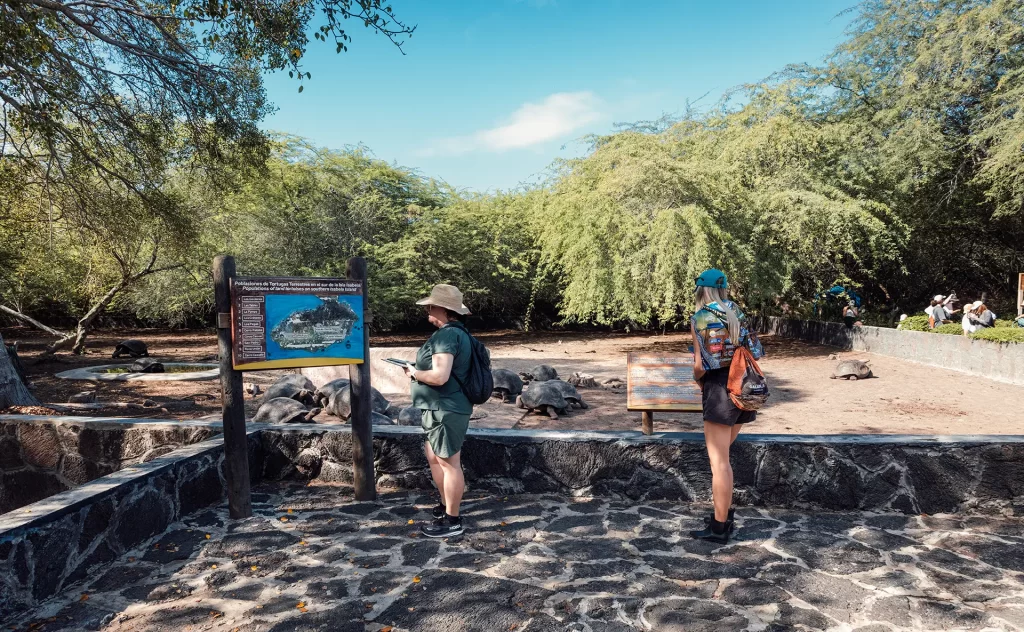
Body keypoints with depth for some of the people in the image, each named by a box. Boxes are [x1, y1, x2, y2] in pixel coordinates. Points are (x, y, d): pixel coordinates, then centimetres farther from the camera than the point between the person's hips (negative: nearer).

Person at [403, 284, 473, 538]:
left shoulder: (447, 335, -20)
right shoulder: (454, 332, 14)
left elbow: (439, 376, -29)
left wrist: (415, 373, -11)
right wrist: (419, 370, 12)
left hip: (446, 410, -11)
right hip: (441, 409, 11)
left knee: (449, 463, -1)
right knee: (434, 458, 21)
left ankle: (452, 521, 10)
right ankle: (446, 506, 34)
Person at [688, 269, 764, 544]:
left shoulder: (700, 318, -8)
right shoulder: (736, 312, 10)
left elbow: (700, 365, -12)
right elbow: (754, 352, 8)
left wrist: (697, 378, 8)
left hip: (720, 388, -7)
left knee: (719, 460, -1)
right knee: (721, 455, 19)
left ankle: (719, 527, 5)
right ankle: (724, 514, 28)